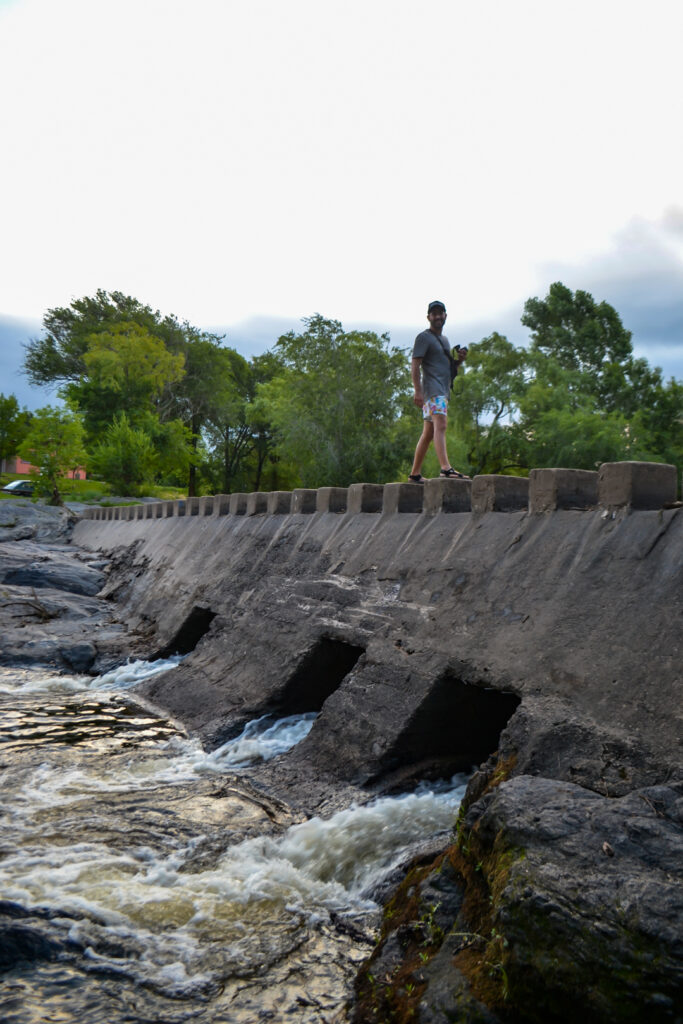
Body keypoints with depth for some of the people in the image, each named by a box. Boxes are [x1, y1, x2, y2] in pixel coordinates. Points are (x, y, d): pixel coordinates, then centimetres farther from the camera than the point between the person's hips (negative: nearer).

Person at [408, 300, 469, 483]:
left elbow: (449, 368, 30)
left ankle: (415, 473, 11)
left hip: (443, 390, 9)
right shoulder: (424, 337, 0)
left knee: (428, 433, 7)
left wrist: (459, 360, 8)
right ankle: (445, 468, -39)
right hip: (432, 388, -9)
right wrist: (417, 390, -20)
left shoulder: (445, 340, 26)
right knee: (440, 425, -25)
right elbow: (415, 365, -9)